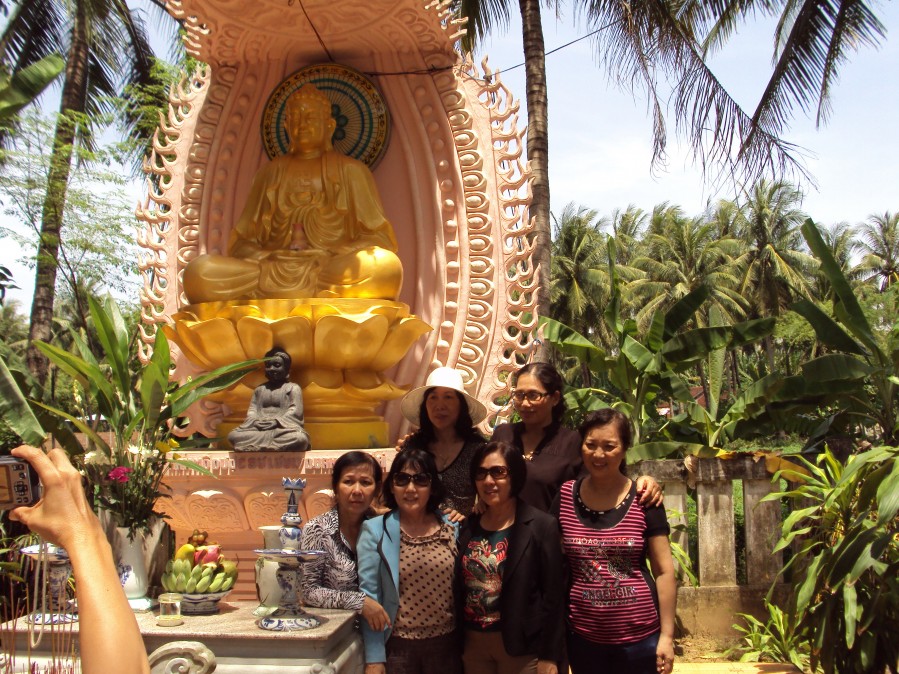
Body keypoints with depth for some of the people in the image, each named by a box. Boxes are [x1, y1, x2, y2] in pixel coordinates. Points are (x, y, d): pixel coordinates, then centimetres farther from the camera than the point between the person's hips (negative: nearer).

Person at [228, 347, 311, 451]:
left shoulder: (293, 388, 10)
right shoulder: (259, 389, 24)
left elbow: (295, 411, -2)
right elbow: (252, 410, 15)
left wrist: (276, 421, -16)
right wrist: (256, 421, -9)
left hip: (284, 427, -3)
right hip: (258, 428, 4)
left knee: (300, 439, -37)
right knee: (233, 435, -24)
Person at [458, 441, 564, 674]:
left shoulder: (542, 525, -10)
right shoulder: (468, 526, 4)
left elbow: (553, 595, -11)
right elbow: (460, 588, 8)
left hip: (522, 646, -4)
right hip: (472, 644, 4)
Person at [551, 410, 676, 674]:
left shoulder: (644, 500, -7)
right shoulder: (565, 496, -2)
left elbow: (664, 571, -3)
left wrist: (667, 636, -5)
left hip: (640, 637, -1)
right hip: (583, 637, 2)